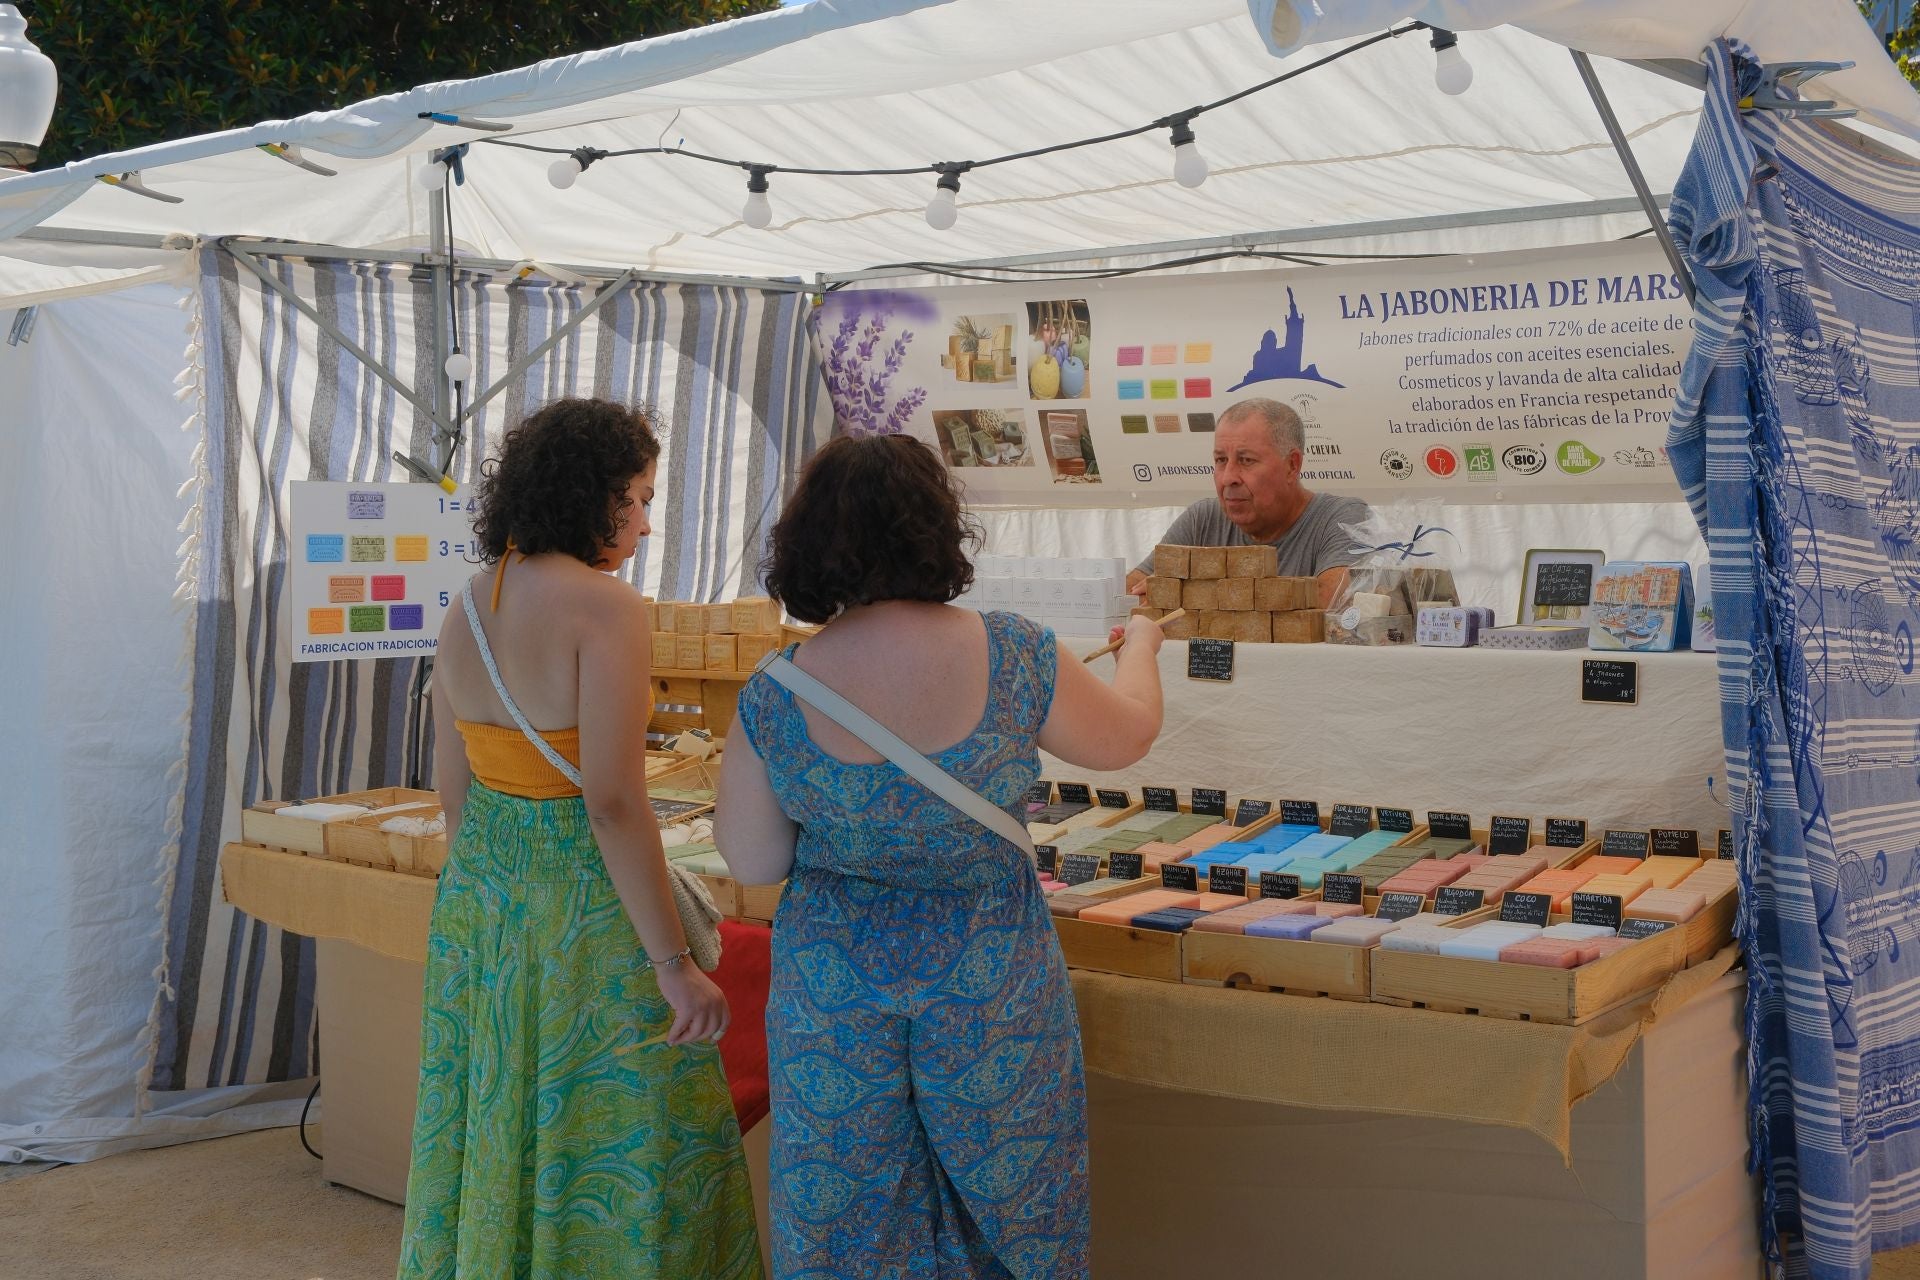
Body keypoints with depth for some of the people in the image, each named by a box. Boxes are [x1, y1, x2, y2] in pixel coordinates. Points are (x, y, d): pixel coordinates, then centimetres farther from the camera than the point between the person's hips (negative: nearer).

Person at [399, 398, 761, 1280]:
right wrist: (675, 964, -18)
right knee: (619, 1150, 4)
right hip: (586, 904, -8)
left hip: (478, 889, 8)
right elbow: (614, 804, -22)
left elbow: (453, 785, 12)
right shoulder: (606, 607, -18)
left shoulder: (468, 607, 5)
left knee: (497, 1137, 19)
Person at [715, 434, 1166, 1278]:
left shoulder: (772, 701, -16)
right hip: (990, 985, 0)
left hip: (834, 991, 1)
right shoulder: (1014, 658, -18)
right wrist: (1141, 646, 21)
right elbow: (1125, 737, 1)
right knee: (1003, 1187, 20)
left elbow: (753, 863, -6)